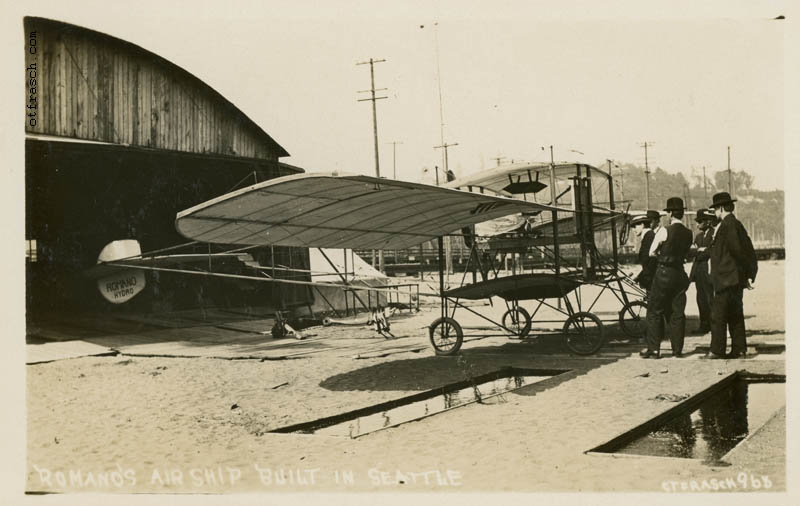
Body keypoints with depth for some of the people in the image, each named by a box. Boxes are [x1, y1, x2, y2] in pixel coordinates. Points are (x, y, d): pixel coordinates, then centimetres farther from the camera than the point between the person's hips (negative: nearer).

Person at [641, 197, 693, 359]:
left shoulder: (665, 231, -13)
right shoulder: (688, 233, 5)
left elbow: (652, 252, -5)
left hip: (664, 274, -5)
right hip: (680, 273, 6)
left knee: (655, 312, 2)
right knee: (677, 312, 10)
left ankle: (654, 349, 1)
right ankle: (677, 349, 12)